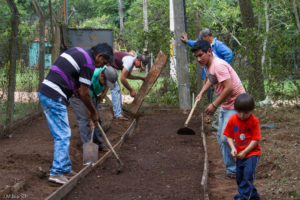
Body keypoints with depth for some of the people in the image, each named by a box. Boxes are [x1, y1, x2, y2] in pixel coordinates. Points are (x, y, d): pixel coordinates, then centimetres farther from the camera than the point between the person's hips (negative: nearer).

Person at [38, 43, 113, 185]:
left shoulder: (77, 51, 17)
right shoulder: (89, 64, -10)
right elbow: (84, 93, -8)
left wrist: (76, 90, 20)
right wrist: (93, 112, 6)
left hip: (44, 93, 10)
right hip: (55, 98, -10)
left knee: (62, 134, 14)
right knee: (63, 135, -5)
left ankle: (66, 169, 19)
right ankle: (57, 173, -6)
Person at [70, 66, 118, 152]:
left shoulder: (107, 72, -20)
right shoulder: (91, 78, -40)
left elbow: (107, 85, 7)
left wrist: (104, 93, -8)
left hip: (91, 94, 7)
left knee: (97, 118, 4)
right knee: (84, 119, -15)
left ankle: (98, 144, 11)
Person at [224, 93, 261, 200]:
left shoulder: (254, 121, -16)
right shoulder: (232, 119, -5)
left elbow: (255, 140, -16)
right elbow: (229, 136, 2)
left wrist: (244, 152, -19)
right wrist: (233, 148, -14)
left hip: (252, 153, -5)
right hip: (239, 154, 5)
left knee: (248, 174, -19)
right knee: (240, 177, 12)